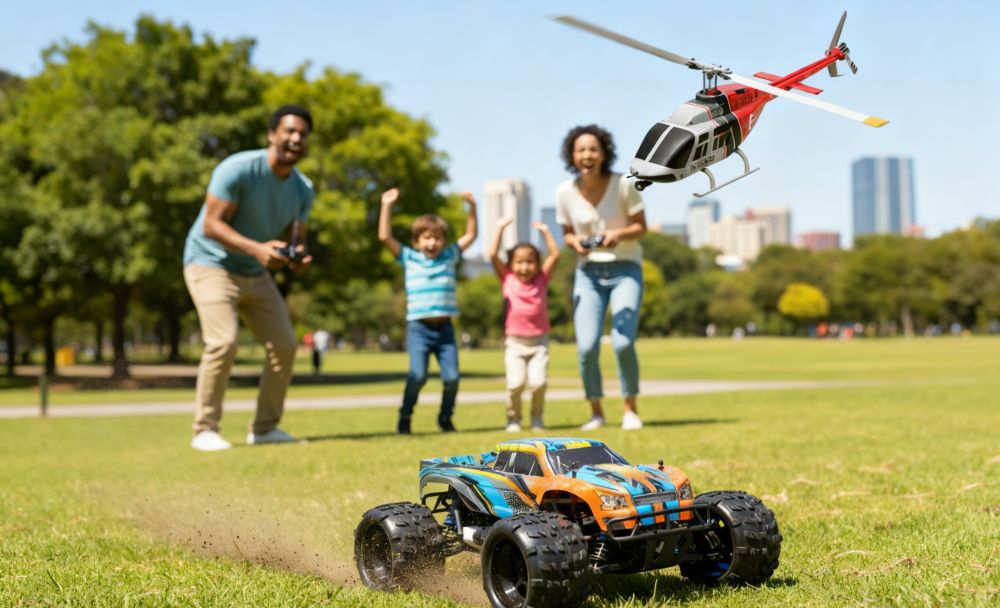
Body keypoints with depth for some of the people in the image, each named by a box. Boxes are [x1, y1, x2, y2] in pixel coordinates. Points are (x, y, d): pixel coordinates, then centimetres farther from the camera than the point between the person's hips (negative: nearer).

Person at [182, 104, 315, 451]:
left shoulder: (303, 190, 0)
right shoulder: (238, 169, -21)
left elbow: (297, 237, 6)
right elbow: (211, 225, -24)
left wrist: (298, 256, -19)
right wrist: (257, 249, -37)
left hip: (255, 273, 7)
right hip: (211, 263, -7)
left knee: (284, 345, 1)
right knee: (224, 342, -23)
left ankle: (265, 428, 13)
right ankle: (205, 430, -10)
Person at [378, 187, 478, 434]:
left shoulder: (449, 257, 13)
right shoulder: (409, 258, 7)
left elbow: (470, 235, 19)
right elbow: (385, 237, 1)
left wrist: (472, 207, 11)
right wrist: (387, 206, -2)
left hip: (445, 328, 2)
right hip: (419, 328, -2)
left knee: (452, 377, -7)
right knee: (418, 375, -16)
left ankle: (445, 418, 15)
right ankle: (404, 418, 4)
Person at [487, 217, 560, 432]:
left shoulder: (541, 279, 6)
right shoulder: (507, 279, 4)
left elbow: (555, 255, 1)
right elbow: (493, 255, -3)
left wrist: (545, 231, 5)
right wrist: (500, 228, -1)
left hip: (539, 341, 1)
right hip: (514, 342, -1)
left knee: (538, 381, -14)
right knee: (516, 383, -13)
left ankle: (536, 417, 10)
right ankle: (513, 418, 9)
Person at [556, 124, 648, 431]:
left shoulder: (623, 184, -11)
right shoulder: (565, 192, -4)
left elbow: (641, 226, -2)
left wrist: (619, 234, -23)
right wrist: (576, 242, -14)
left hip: (625, 270, -2)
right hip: (588, 273, 2)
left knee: (623, 343, -16)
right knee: (586, 347, -10)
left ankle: (630, 408, 7)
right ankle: (596, 411, 13)